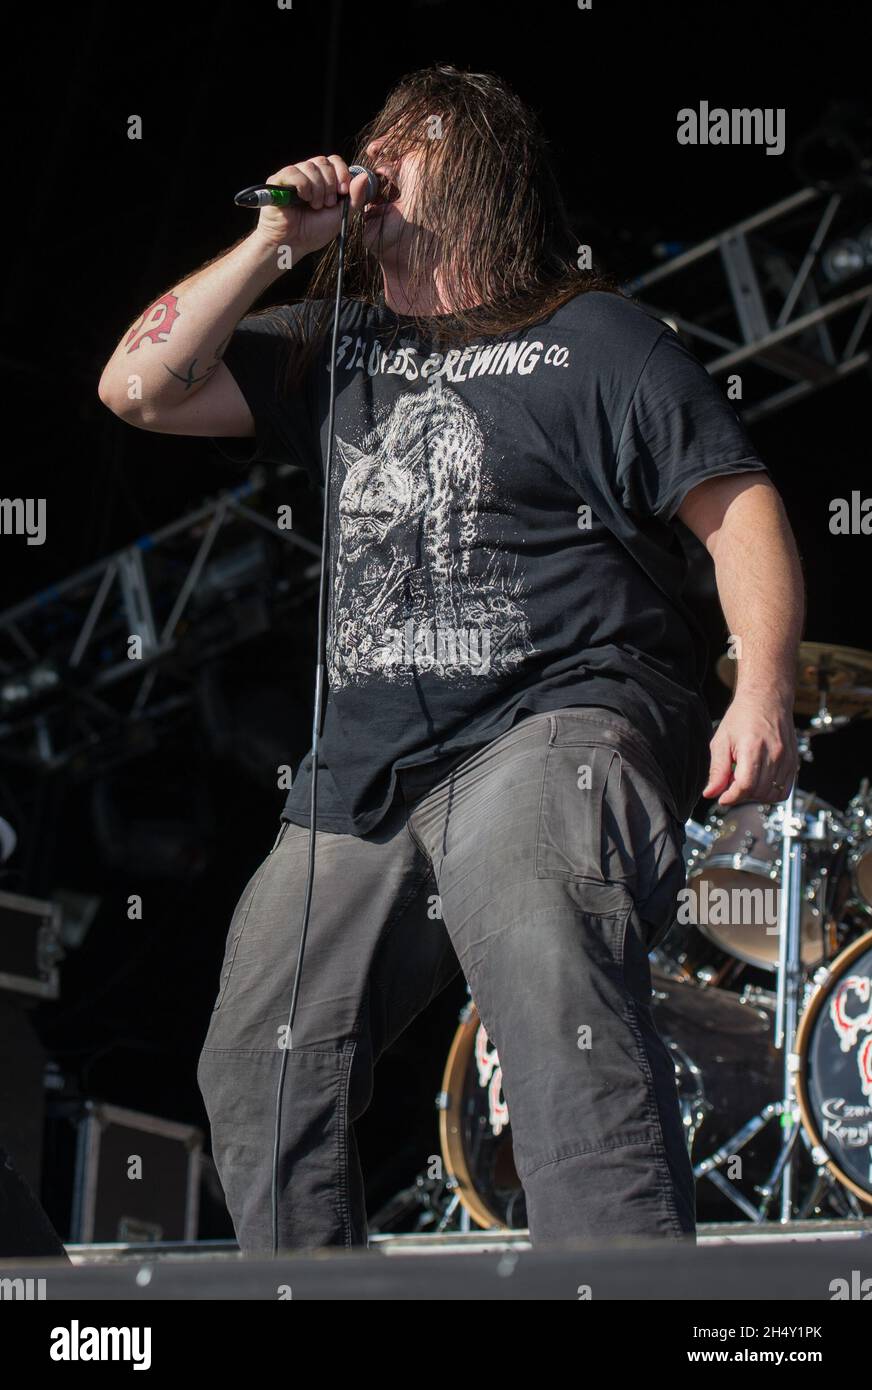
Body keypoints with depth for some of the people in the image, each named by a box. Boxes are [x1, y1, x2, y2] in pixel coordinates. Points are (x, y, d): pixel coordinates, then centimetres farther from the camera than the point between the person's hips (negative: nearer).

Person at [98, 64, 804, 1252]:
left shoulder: (592, 336, 6)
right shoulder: (335, 352, 22)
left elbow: (736, 504, -1)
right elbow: (142, 387, 14)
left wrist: (764, 694, -15)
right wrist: (274, 244, 9)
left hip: (556, 725, -7)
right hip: (367, 775, 7)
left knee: (544, 970, -35)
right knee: (258, 1068, 4)